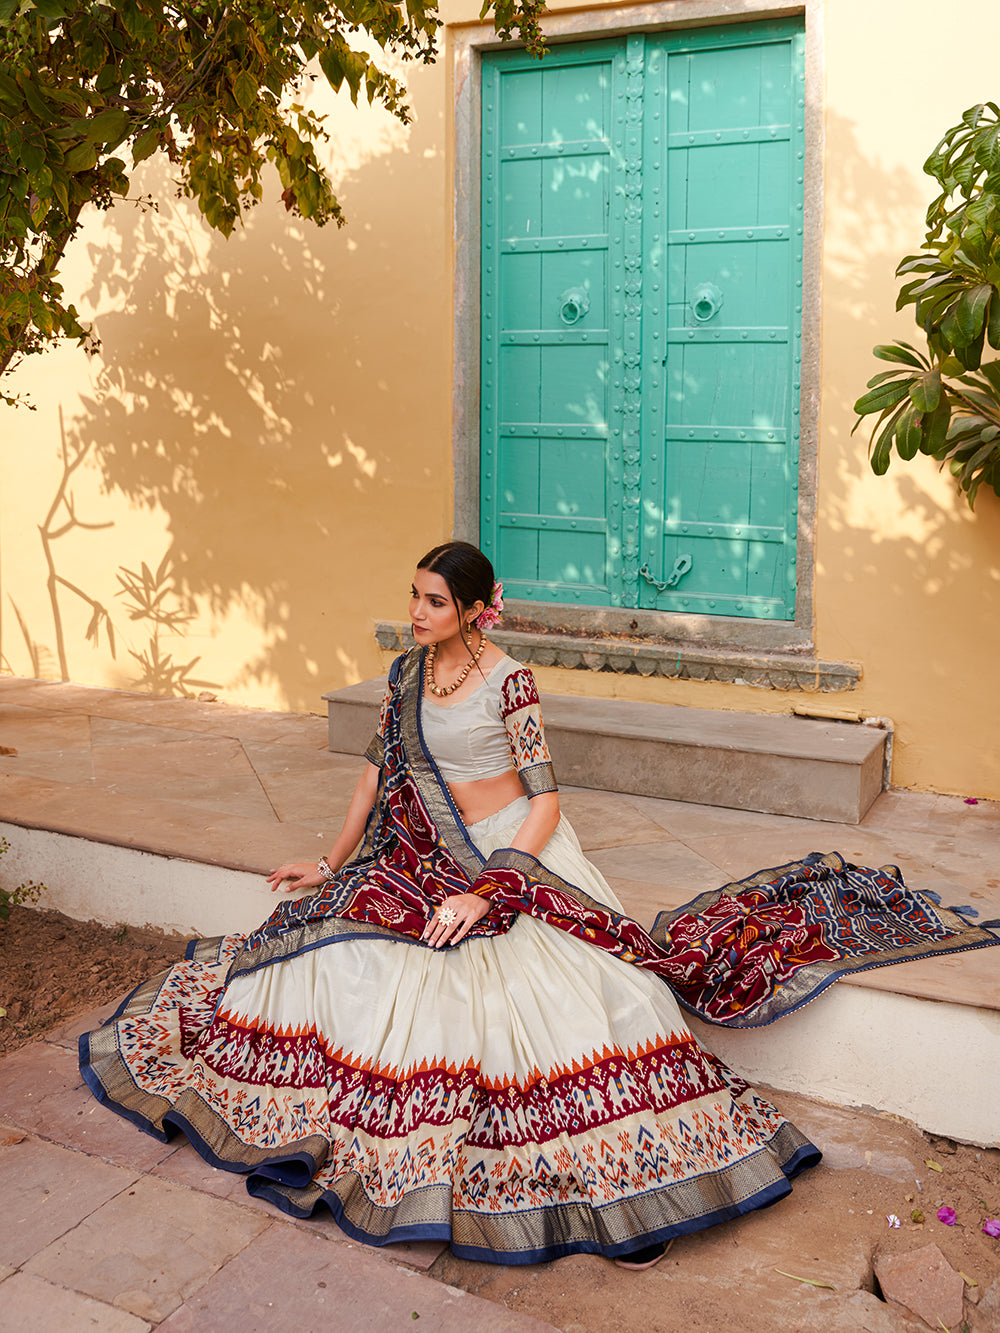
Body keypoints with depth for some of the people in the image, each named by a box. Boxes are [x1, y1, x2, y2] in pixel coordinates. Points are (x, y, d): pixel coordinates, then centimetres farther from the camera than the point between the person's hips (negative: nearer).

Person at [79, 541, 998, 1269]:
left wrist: (485, 892, -21)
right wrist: (333, 864, 15)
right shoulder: (406, 674, 6)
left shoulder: (508, 684, -12)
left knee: (568, 988, -25)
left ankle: (628, 1190, -19)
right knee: (339, 945, -10)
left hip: (517, 858, -6)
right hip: (428, 863, 7)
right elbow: (378, 773, 16)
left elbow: (546, 803, -14)